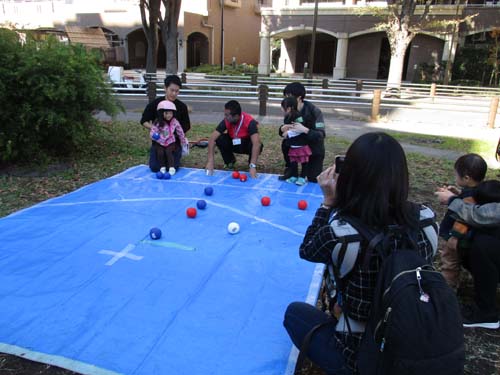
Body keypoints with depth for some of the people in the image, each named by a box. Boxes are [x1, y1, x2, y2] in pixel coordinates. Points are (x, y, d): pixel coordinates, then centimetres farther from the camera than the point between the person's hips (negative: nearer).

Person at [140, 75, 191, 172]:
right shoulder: (155, 104, -6)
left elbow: (186, 127, 1)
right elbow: (144, 121, 1)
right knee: (155, 168, -5)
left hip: (175, 142, 0)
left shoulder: (182, 106, -6)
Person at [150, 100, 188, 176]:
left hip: (170, 143, 0)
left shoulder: (174, 122, -6)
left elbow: (180, 133, 6)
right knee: (160, 152, -21)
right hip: (159, 143, 0)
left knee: (168, 152, -24)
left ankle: (171, 167, -16)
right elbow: (152, 132, -9)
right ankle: (162, 167, -3)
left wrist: (184, 142, 13)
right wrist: (154, 136, -34)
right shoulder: (157, 123, -11)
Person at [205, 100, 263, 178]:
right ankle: (230, 161, 3)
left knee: (257, 145, -36)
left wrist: (253, 166, -52)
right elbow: (212, 139, -25)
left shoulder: (250, 122, -33)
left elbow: (256, 143, -44)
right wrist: (210, 161, -34)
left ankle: (251, 165, -3)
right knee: (219, 139, -24)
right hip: (234, 144, 3)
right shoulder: (226, 121, -22)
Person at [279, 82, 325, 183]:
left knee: (313, 179, -9)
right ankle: (290, 169, -2)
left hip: (314, 148, -4)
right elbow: (283, 128, -2)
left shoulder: (314, 111, -26)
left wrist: (305, 130, -46)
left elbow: (321, 135, -30)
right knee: (285, 143, -27)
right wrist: (283, 129, -27)